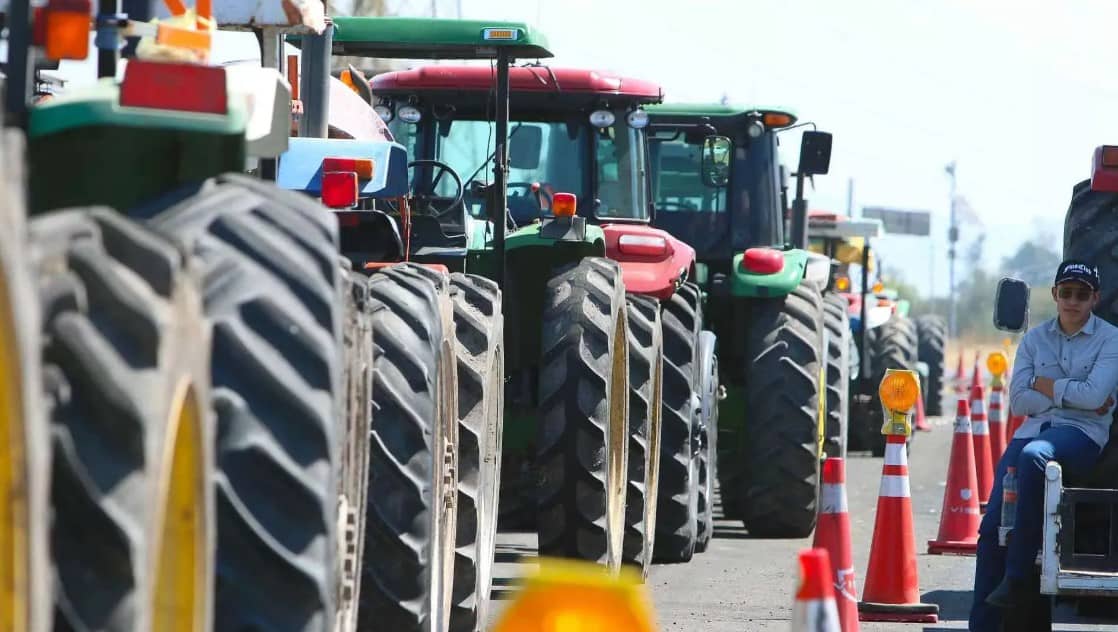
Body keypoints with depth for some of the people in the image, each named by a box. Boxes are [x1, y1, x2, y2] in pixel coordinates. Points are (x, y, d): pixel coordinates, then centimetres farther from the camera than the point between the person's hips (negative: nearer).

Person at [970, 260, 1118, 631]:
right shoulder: (1035, 339, 15)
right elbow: (1018, 401, 4)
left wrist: (1045, 384, -1)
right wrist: (1074, 397, -5)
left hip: (1082, 435, -5)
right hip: (1033, 431, 5)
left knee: (1034, 455, -39)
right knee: (992, 526, -13)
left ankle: (1021, 577, -33)